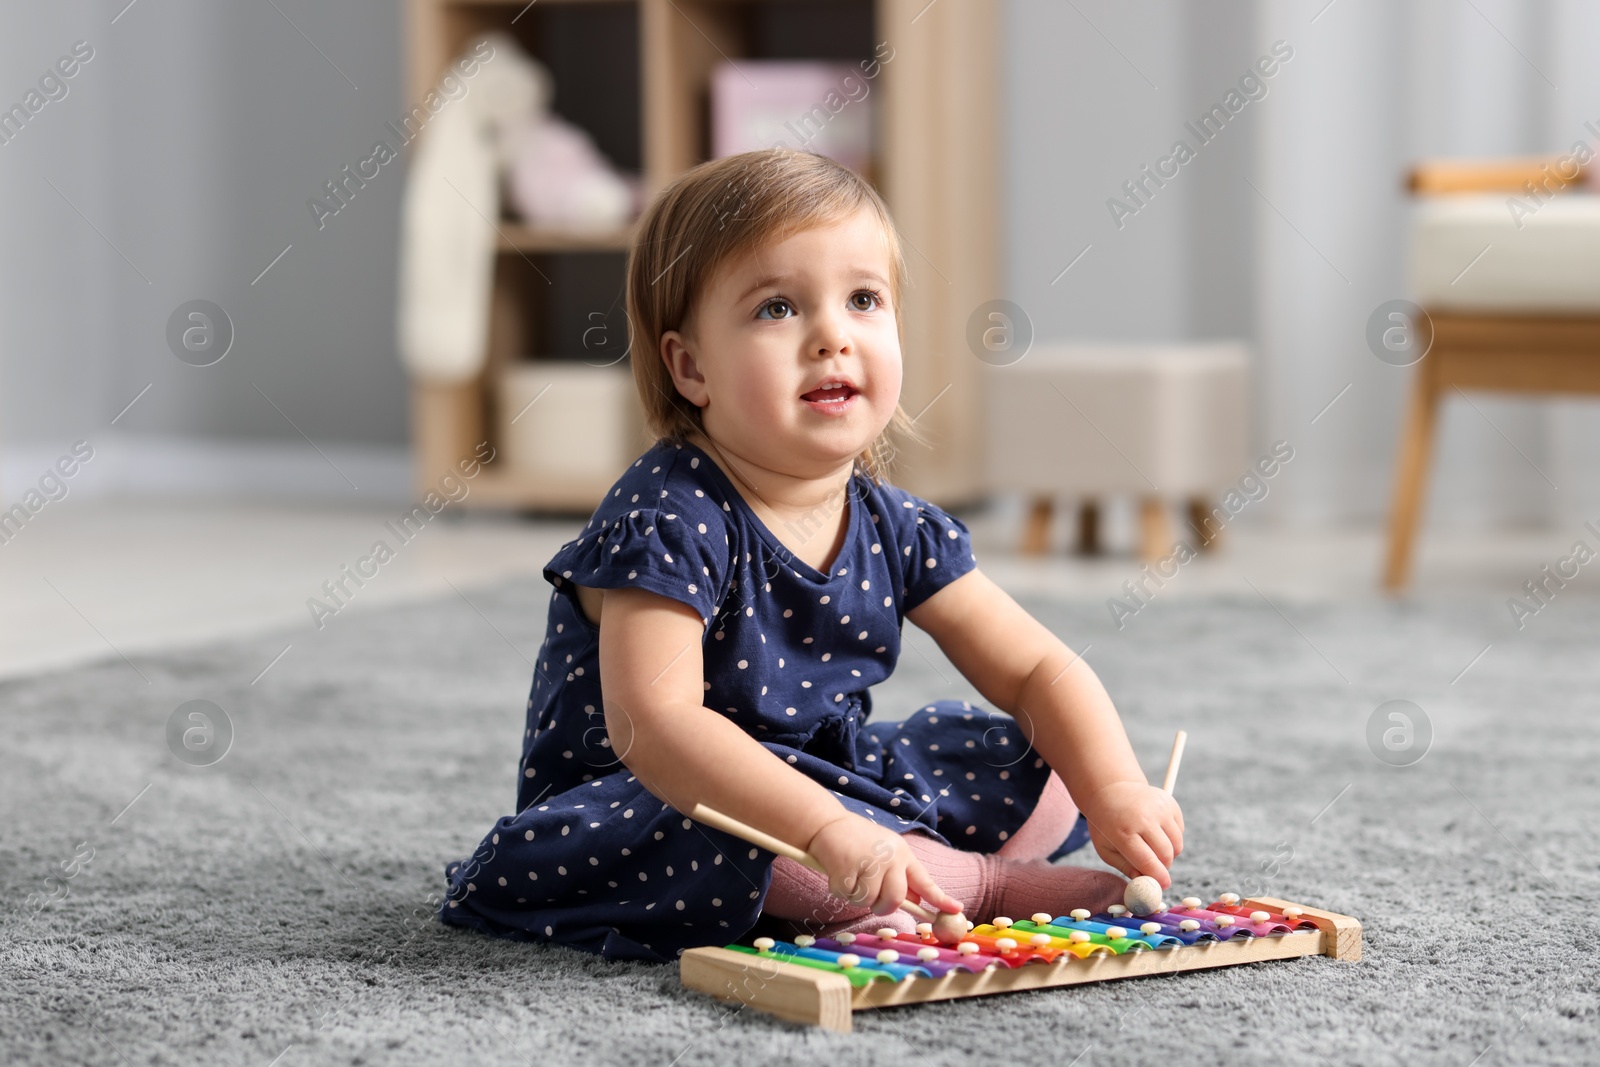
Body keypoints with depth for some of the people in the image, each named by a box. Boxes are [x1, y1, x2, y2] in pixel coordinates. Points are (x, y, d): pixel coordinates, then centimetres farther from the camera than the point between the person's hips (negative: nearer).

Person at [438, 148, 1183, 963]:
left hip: (822, 772, 7)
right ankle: (979, 881, -22)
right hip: (633, 803, -7)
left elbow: (1038, 670, 3)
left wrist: (1115, 792, -16)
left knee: (1044, 761, 3)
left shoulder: (894, 528, -2)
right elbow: (652, 722, -34)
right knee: (708, 820, -39)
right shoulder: (668, 520, -23)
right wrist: (828, 829, -43)